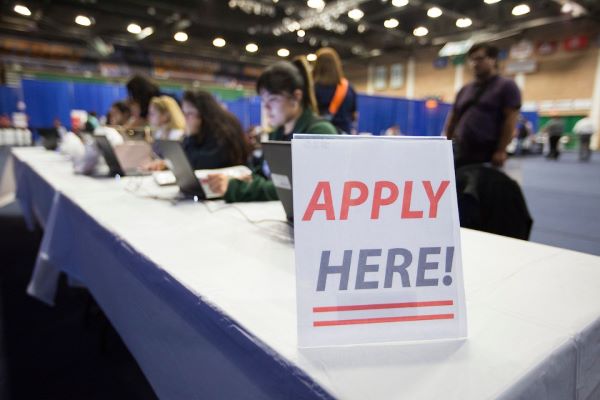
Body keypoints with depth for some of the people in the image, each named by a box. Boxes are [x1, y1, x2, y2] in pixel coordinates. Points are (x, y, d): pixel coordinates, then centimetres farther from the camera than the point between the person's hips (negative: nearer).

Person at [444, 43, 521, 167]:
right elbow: (453, 119, 18)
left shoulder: (506, 86, 1)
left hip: (488, 155, -5)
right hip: (461, 154, 5)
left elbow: (510, 120, -8)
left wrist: (501, 151, -15)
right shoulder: (464, 90, 17)